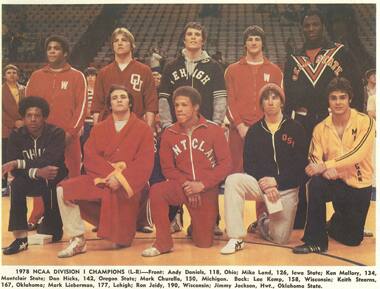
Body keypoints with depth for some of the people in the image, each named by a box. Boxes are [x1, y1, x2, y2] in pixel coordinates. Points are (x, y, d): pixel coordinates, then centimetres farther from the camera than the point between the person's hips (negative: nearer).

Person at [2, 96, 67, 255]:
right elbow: (14, 169, -15)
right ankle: (20, 237, -27)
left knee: (49, 185, -29)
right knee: (17, 184, -27)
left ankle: (53, 230, -2)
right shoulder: (16, 136, -6)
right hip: (31, 180, 1)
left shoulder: (56, 133, -15)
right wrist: (37, 172, -33)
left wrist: (19, 163, -29)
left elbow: (51, 162, -28)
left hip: (55, 179, -1)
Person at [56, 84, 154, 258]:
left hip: (127, 184, -3)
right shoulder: (98, 129, 15)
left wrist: (121, 178, -20)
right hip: (100, 179, 3)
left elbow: (144, 163, -4)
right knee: (64, 189, -22)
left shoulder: (143, 129, 7)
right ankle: (78, 240, -14)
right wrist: (112, 172, -17)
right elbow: (90, 158, 1)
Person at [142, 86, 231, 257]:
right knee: (156, 191, -31)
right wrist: (186, 184, -14)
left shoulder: (214, 130, -5)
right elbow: (168, 168, 3)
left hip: (207, 190, -1)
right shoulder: (169, 134, 0)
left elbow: (225, 163, -8)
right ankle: (163, 243, -16)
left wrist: (202, 184, -16)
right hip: (181, 186, 1)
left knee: (204, 243, 1)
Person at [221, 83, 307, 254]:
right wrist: (264, 185, -18)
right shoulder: (254, 131, 5)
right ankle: (236, 239, -24)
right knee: (233, 180, -30)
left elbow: (300, 164, -6)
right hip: (260, 183, 1)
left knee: (280, 239, -4)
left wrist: (276, 181, -17)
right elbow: (249, 165, -1)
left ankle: (265, 223, 34)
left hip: (287, 189, -1)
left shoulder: (295, 129, 0)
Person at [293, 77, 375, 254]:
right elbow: (314, 159, -8)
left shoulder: (365, 122, -12)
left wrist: (325, 165, -34)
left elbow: (357, 153, -25)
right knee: (315, 184, -34)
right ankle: (316, 241, -18)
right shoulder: (321, 128, -3)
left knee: (351, 239, 5)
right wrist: (324, 171, -31)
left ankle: (335, 223, 43)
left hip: (359, 185, -1)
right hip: (336, 182, 1)